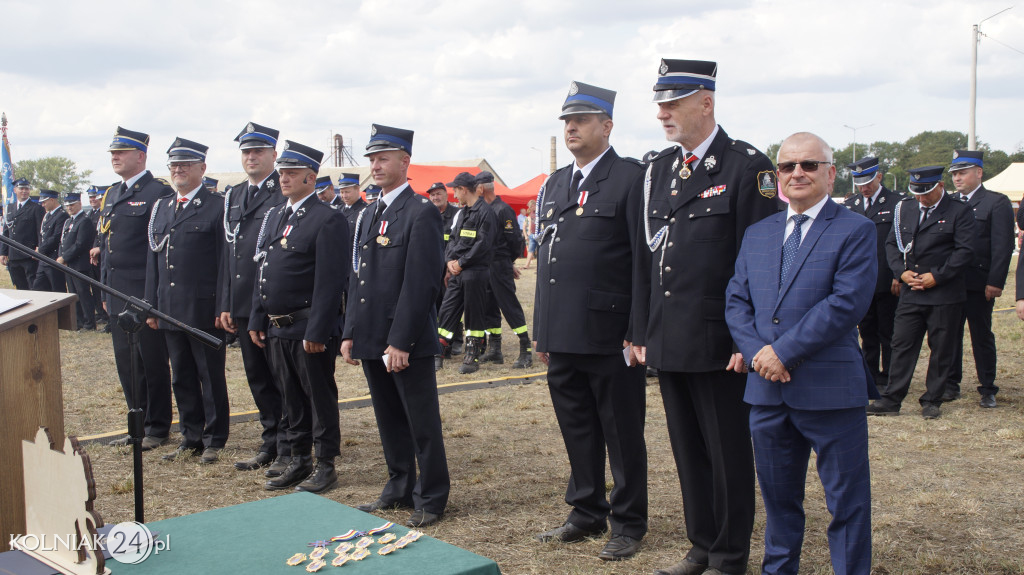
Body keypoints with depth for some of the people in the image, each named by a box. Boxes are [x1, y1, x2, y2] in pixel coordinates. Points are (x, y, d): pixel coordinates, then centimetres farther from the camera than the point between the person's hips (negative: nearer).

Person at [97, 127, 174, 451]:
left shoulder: (159, 193, -11)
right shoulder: (112, 195, 15)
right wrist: (106, 293, 18)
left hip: (145, 293, -8)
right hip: (117, 294, 8)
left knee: (152, 363, 1)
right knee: (126, 363, 13)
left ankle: (158, 429, 12)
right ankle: (139, 425, 25)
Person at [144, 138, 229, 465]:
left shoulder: (217, 208, -6)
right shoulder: (161, 209, 14)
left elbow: (225, 262, -8)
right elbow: (153, 260, 16)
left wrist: (222, 308, -12)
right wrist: (151, 306, 11)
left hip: (204, 311, -6)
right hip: (170, 311, 6)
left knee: (211, 377, 4)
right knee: (182, 377, 13)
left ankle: (214, 441, 14)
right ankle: (191, 438, 23)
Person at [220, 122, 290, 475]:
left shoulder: (286, 194, -7)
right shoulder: (233, 197, 15)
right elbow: (228, 254, 16)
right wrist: (226, 304, 12)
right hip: (243, 307, 7)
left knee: (283, 380, 1)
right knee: (258, 379, 14)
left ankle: (288, 450, 10)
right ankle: (270, 445, 26)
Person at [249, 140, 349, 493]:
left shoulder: (328, 220, -12)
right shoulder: (275, 217, 14)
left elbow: (330, 282, -17)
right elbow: (263, 273, 17)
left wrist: (317, 332, -20)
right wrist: (257, 319, 12)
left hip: (310, 329, -8)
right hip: (277, 329, 8)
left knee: (320, 397, 3)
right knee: (292, 397, 15)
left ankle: (325, 466, 14)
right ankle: (299, 461, 27)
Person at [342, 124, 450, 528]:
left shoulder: (421, 214, -11)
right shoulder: (369, 215, 16)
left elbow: (421, 283, -17)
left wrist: (400, 342, -19)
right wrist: (350, 333, 11)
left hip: (408, 342, -8)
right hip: (371, 340, 8)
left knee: (422, 422, 1)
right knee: (389, 420, 16)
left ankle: (431, 500, 12)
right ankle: (400, 488, 29)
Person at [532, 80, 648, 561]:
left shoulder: (630, 177, -7)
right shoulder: (556, 184, 16)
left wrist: (638, 332, -14)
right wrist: (541, 331, 16)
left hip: (609, 336, -7)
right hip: (563, 337, 7)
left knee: (623, 435, 5)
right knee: (577, 431, 16)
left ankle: (628, 524, 18)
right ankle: (587, 513, 30)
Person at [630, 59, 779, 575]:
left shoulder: (747, 168, -7)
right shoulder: (656, 170, 12)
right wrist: (642, 333, 10)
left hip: (719, 345, -6)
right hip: (668, 341, 6)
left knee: (728, 454, 5)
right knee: (687, 450, 15)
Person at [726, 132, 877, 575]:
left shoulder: (855, 231, -4)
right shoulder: (757, 234, 13)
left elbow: (847, 302, -15)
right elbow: (736, 300, 8)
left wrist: (783, 350, -18)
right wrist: (756, 353, -10)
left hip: (830, 389, -5)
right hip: (767, 388, 5)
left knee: (846, 498, 4)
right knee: (777, 495, 18)